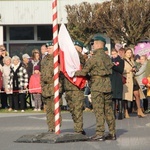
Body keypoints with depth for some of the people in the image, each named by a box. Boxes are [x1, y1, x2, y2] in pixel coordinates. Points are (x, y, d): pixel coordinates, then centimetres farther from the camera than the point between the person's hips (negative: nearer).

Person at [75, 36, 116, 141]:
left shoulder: (94, 58, -12)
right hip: (107, 85, 7)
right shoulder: (107, 57, 9)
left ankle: (100, 134, -4)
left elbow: (84, 72, -9)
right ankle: (112, 133, 12)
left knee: (99, 111, -4)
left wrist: (74, 73, 9)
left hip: (97, 87, -7)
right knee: (108, 110, 10)